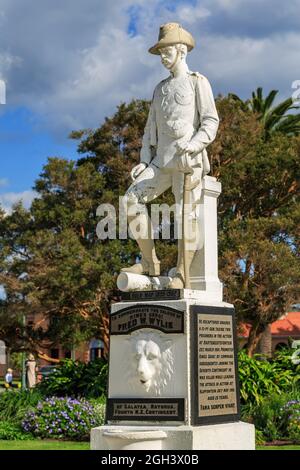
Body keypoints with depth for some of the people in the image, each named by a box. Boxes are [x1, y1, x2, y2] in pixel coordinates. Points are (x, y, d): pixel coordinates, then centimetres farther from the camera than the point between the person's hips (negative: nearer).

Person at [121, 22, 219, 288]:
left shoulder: (198, 82, 6)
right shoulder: (160, 89, 23)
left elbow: (211, 122, -3)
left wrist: (193, 144, -21)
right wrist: (144, 161, 8)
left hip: (189, 160, -5)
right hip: (162, 161, 6)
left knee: (186, 214, -11)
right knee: (132, 200, -12)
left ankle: (182, 275, -8)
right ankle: (150, 262, -8)